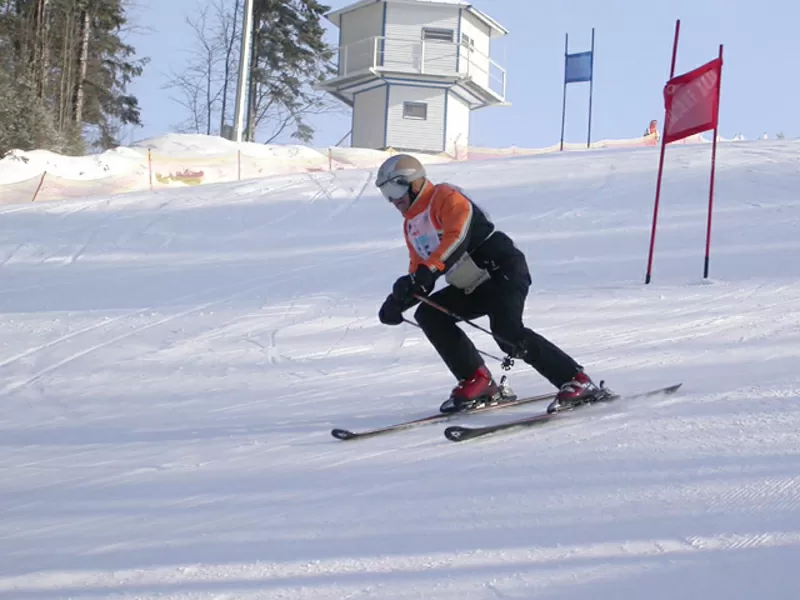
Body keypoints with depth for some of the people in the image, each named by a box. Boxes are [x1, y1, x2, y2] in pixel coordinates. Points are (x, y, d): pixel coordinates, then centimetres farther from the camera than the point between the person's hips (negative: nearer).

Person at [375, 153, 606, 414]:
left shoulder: (445, 197, -9)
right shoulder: (411, 225, 18)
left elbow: (457, 236, -26)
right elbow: (418, 270, 17)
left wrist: (428, 271, -37)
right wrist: (400, 298, -2)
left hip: (503, 270, -9)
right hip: (472, 287, 9)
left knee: (507, 332, -28)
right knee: (428, 314, -5)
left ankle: (576, 381, -21)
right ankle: (477, 382, -5)